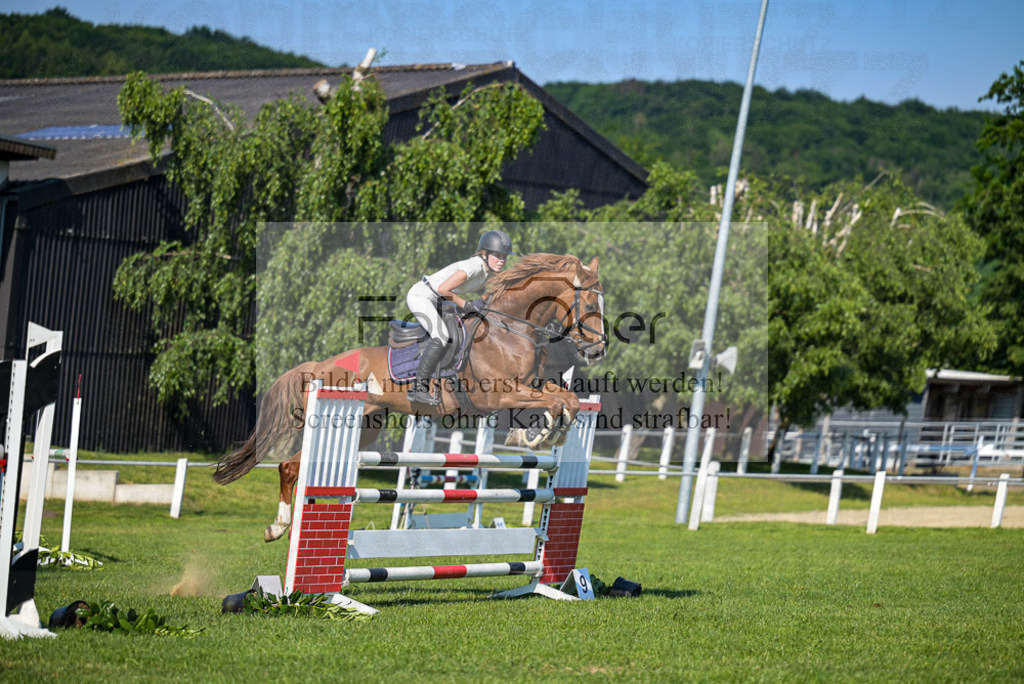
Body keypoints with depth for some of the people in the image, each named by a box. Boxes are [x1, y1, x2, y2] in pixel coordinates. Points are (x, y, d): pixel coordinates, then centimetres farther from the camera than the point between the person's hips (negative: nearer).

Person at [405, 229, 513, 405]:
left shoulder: (490, 269, 1)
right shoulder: (473, 266, -27)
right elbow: (443, 289, -30)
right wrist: (466, 305, -20)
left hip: (435, 302, 10)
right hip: (420, 295, -10)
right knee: (441, 336, -24)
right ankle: (419, 388, -23)